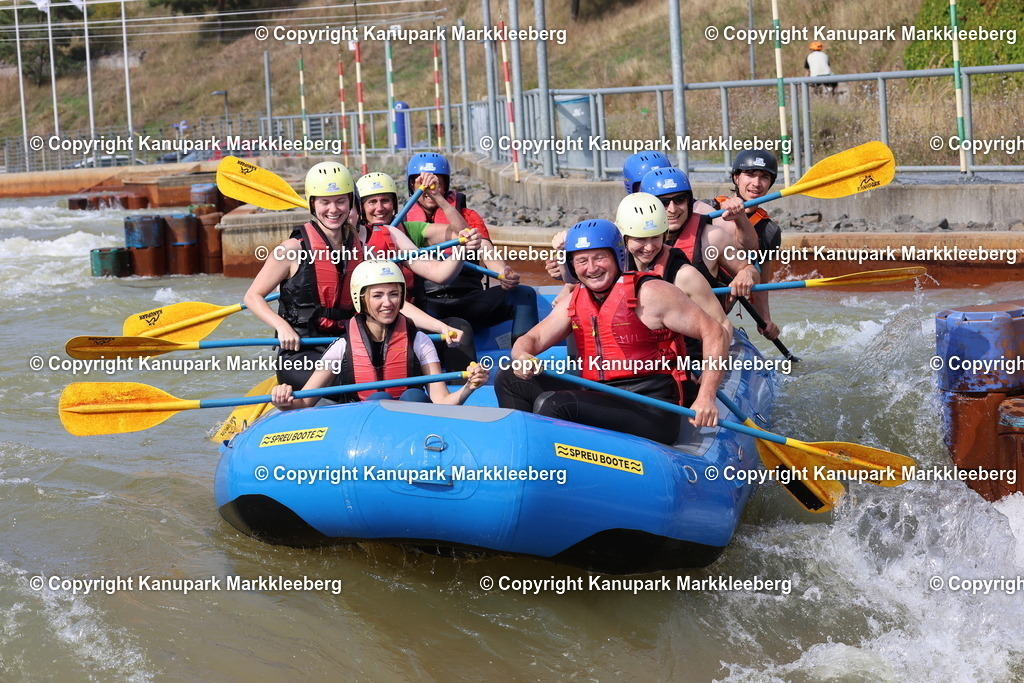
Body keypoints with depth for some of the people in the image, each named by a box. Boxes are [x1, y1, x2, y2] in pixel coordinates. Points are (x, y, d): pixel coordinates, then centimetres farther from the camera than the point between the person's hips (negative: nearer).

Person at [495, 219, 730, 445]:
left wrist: (706, 398, -18)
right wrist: (521, 357, -14)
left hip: (651, 415, -7)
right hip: (600, 402, 7)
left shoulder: (648, 294, -7)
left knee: (551, 404, -27)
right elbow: (532, 339, 12)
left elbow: (714, 333, -8)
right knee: (509, 380, 4)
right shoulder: (575, 302, 13)